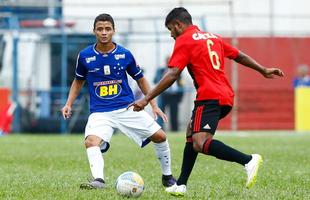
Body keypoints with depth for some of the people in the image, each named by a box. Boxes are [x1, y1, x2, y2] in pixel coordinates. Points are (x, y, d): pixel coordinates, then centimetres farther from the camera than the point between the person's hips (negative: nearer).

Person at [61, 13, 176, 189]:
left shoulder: (125, 54, -2)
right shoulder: (85, 56, -1)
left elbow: (141, 79, 12)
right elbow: (79, 81, 17)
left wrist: (154, 105, 8)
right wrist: (69, 104, 6)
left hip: (128, 108, 1)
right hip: (100, 113, -1)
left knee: (160, 136, -3)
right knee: (91, 141, -30)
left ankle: (167, 176, 19)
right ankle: (98, 179, -42)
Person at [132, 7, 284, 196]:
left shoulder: (184, 41, -1)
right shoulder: (213, 37, 21)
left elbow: (172, 75, -10)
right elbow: (238, 55, 28)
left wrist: (146, 99, -11)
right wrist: (263, 70, 40)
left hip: (209, 97, -9)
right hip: (226, 97, 9)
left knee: (201, 144, -21)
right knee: (192, 134, 22)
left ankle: (248, 160, -35)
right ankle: (181, 185, 20)